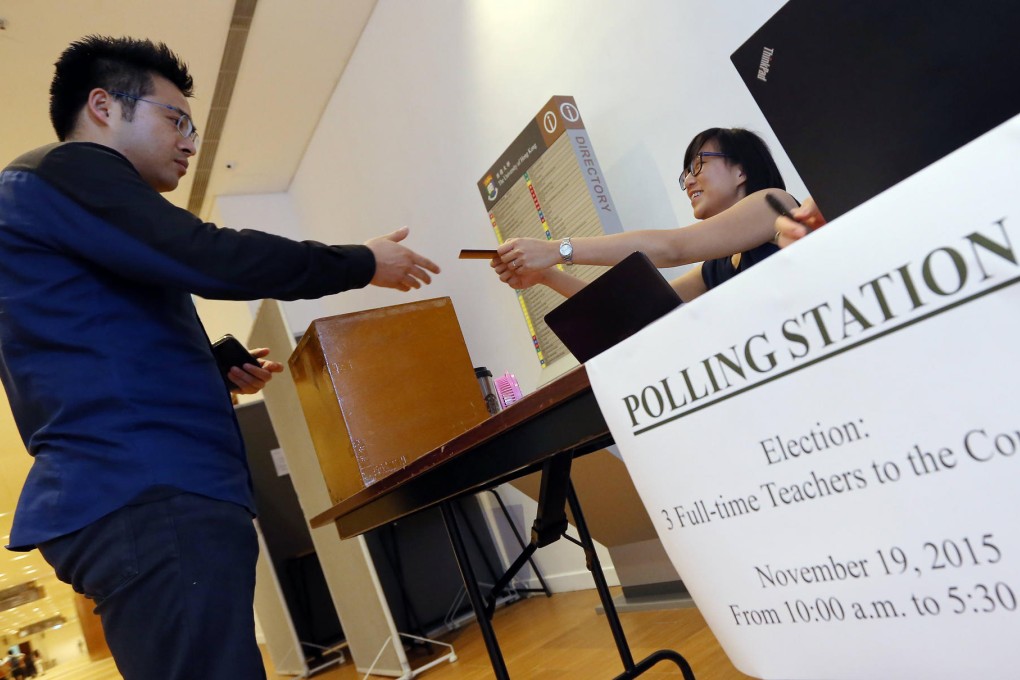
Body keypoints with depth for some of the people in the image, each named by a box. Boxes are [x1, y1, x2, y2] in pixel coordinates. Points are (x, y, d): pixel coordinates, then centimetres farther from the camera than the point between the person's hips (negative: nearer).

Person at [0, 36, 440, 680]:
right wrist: (364, 262, -4)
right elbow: (210, 258, -15)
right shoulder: (63, 171, -2)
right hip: (147, 495, -10)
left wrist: (218, 374, 15)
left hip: (151, 493, 10)